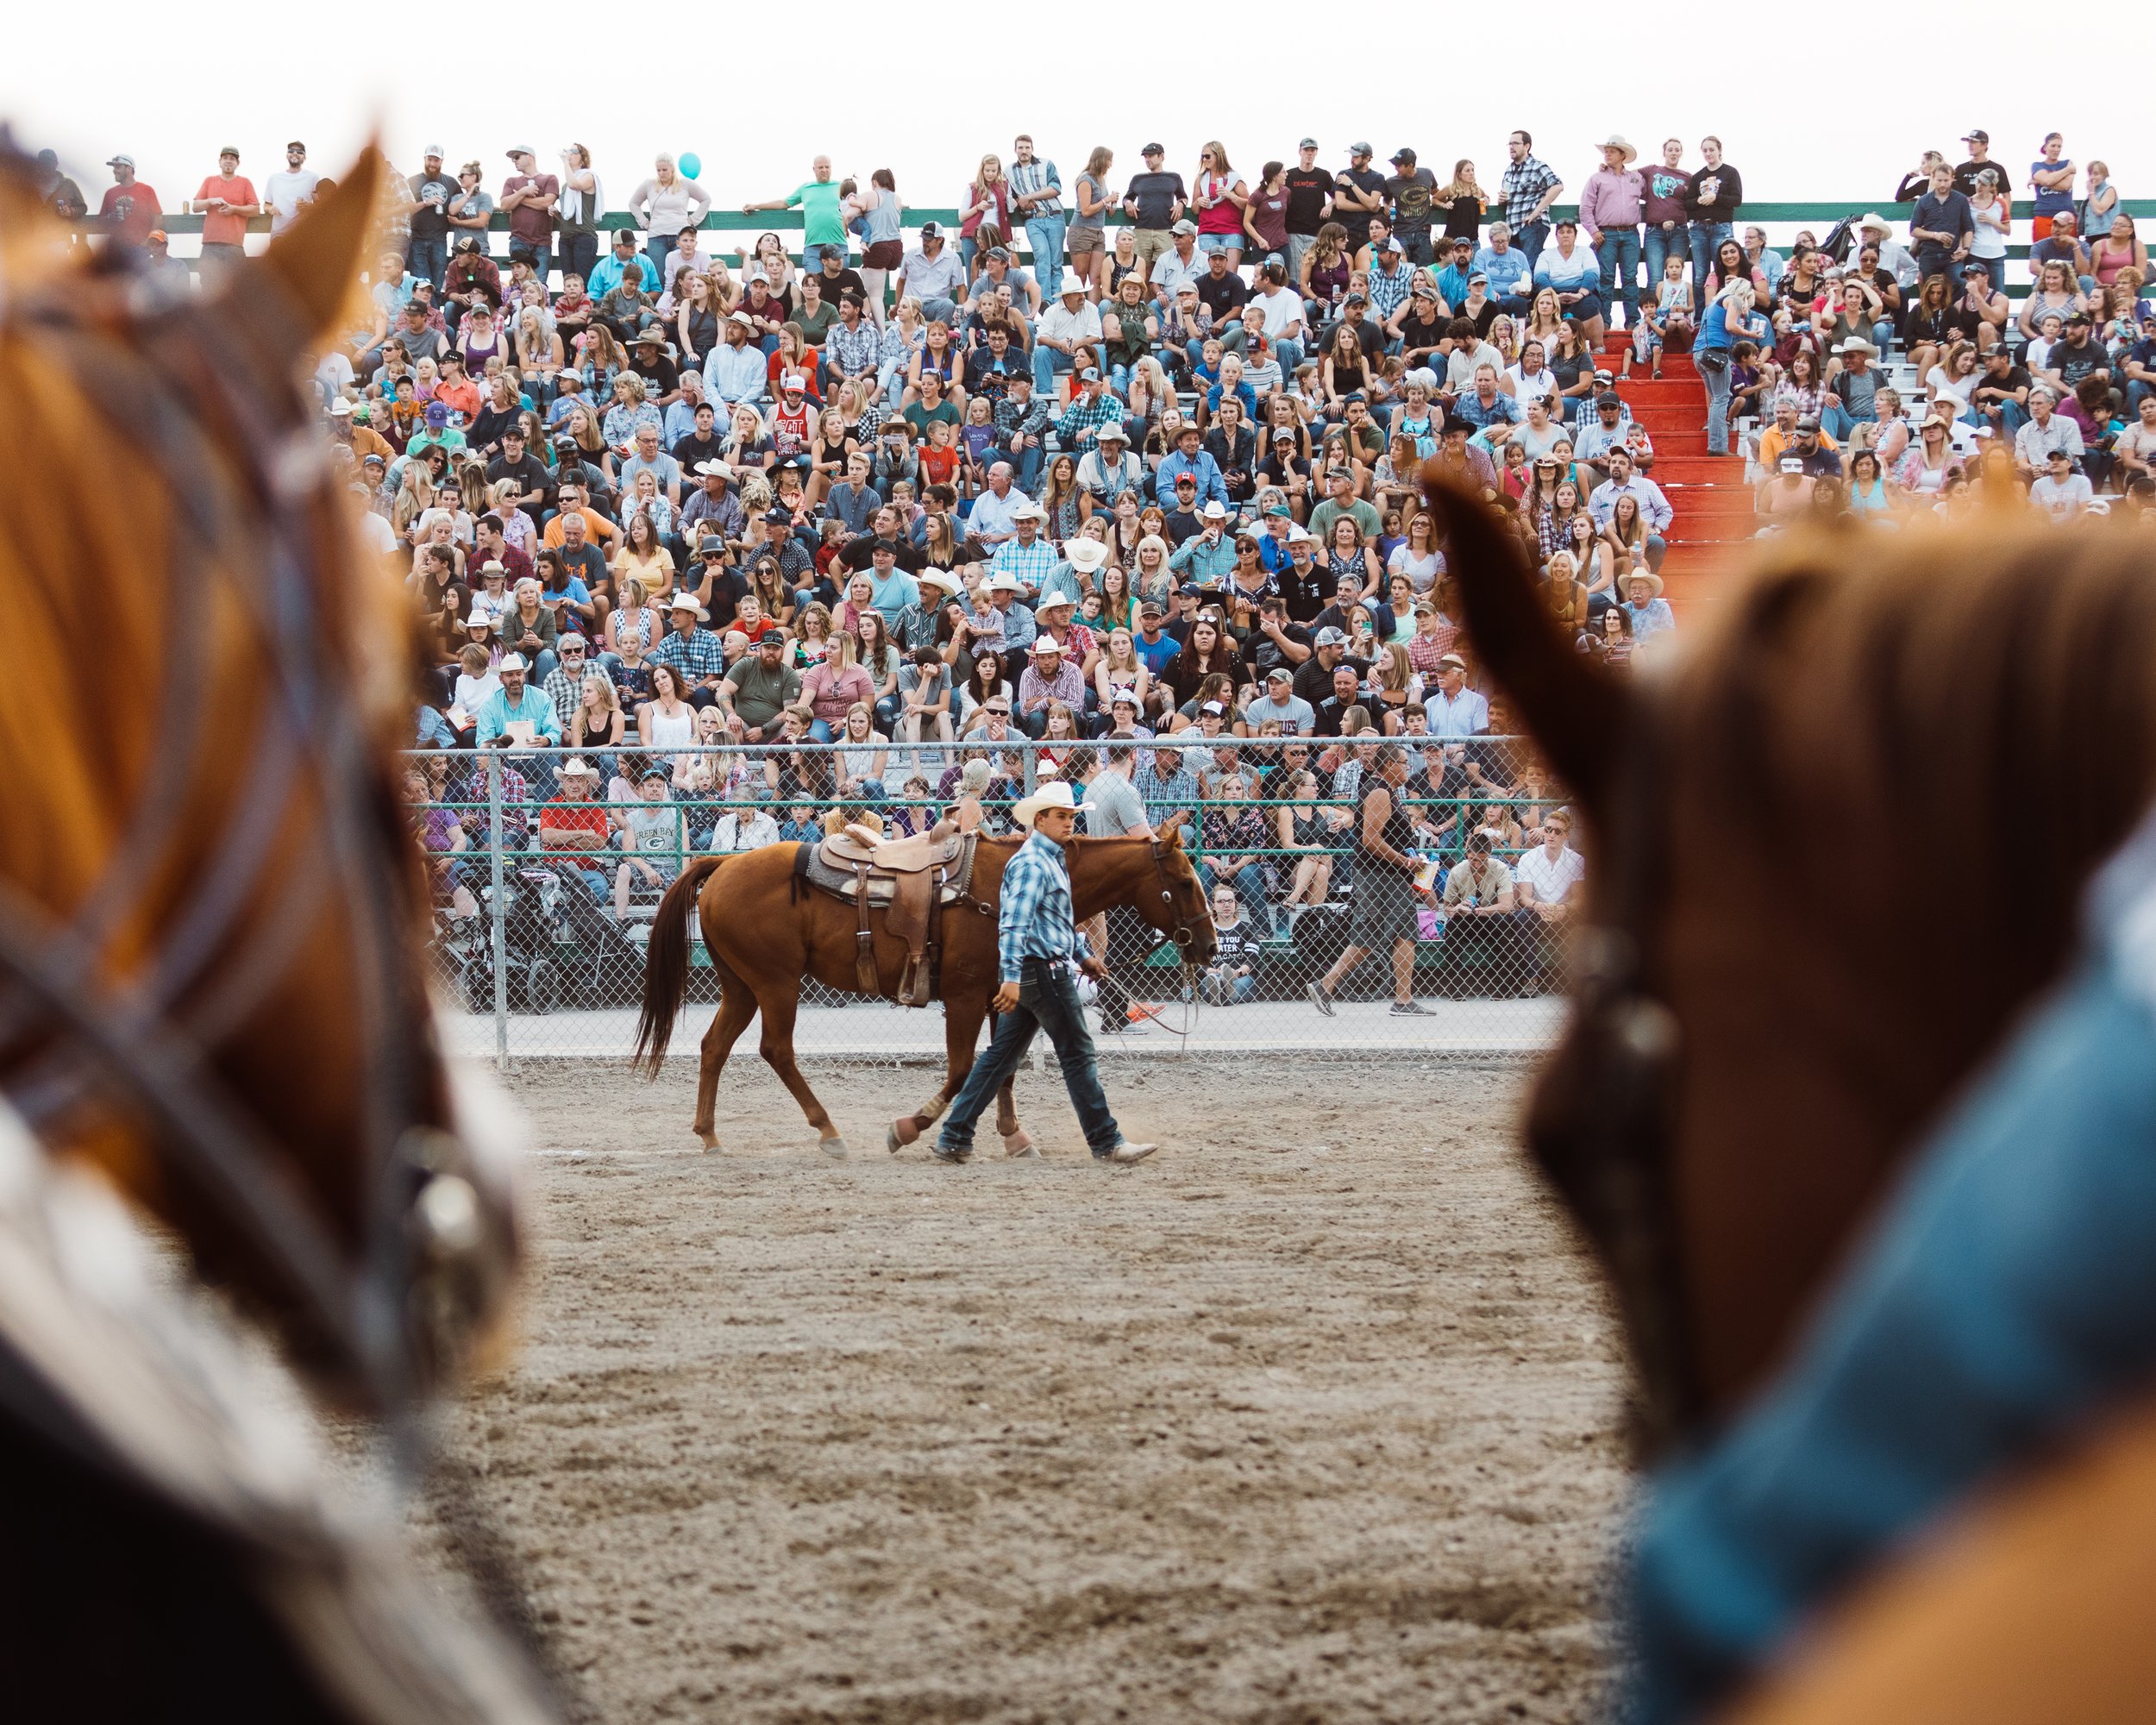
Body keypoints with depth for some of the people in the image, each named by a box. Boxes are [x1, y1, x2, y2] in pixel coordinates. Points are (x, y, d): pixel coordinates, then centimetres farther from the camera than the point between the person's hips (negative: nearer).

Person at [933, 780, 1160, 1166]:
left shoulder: (1053, 859, 19)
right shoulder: (1033, 863, -15)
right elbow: (1014, 922, -24)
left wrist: (1083, 955, 30)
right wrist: (1011, 977, -31)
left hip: (1033, 974, 11)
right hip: (1044, 971, -11)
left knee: (1001, 1056, 10)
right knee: (1078, 1054, -4)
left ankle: (954, 1138, 10)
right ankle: (1106, 1144, -1)